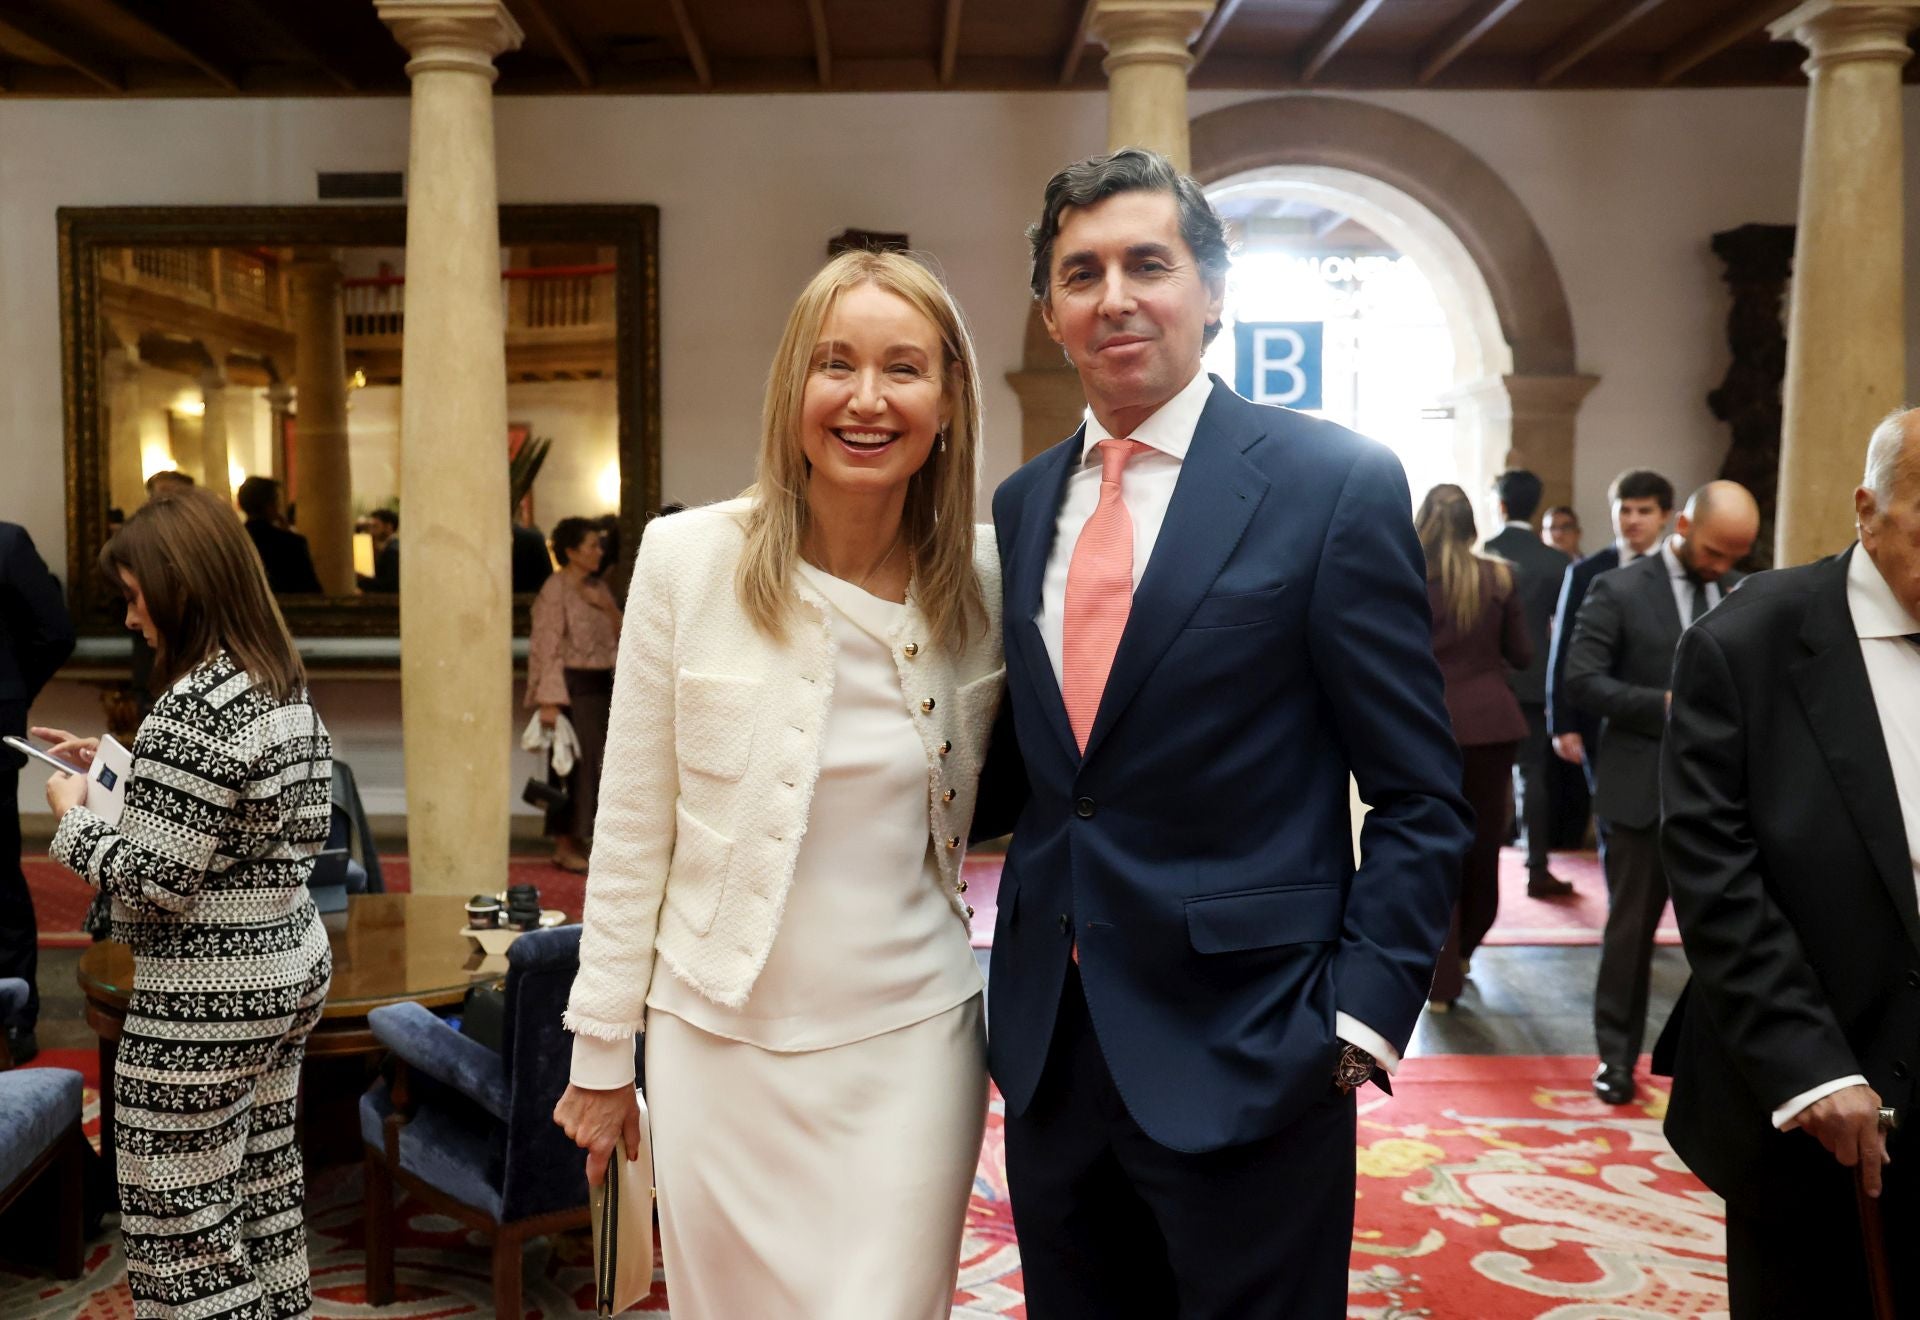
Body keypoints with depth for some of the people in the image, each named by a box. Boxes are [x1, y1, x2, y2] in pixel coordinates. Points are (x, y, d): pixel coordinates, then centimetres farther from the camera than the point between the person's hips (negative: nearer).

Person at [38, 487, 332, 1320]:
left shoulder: (197, 706, -21)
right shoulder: (285, 687, 7)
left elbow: (154, 881, -21)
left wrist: (72, 816, -5)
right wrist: (115, 767, 14)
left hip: (204, 1000, -9)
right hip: (292, 970, 9)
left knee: (179, 1226, 3)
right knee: (264, 1194, 18)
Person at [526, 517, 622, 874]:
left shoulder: (598, 588, 12)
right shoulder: (555, 591, -11)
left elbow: (620, 638, 14)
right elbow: (546, 648, -15)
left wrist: (608, 608, -5)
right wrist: (549, 701, -21)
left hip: (601, 685, 8)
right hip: (572, 686, -8)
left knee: (596, 762, 9)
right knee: (573, 763, -5)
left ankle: (580, 839, 19)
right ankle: (564, 847, 3)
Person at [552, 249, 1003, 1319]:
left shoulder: (986, 582, -4)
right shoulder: (689, 558, -8)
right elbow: (633, 828, -2)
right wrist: (603, 1050, 1)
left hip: (910, 1044, 0)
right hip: (718, 1041, 0)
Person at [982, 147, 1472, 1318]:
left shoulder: (1337, 484, -7)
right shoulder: (1022, 504, 8)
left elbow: (1421, 801, -7)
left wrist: (1360, 1022, -13)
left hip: (1244, 1057, -5)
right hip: (1051, 1053, 5)